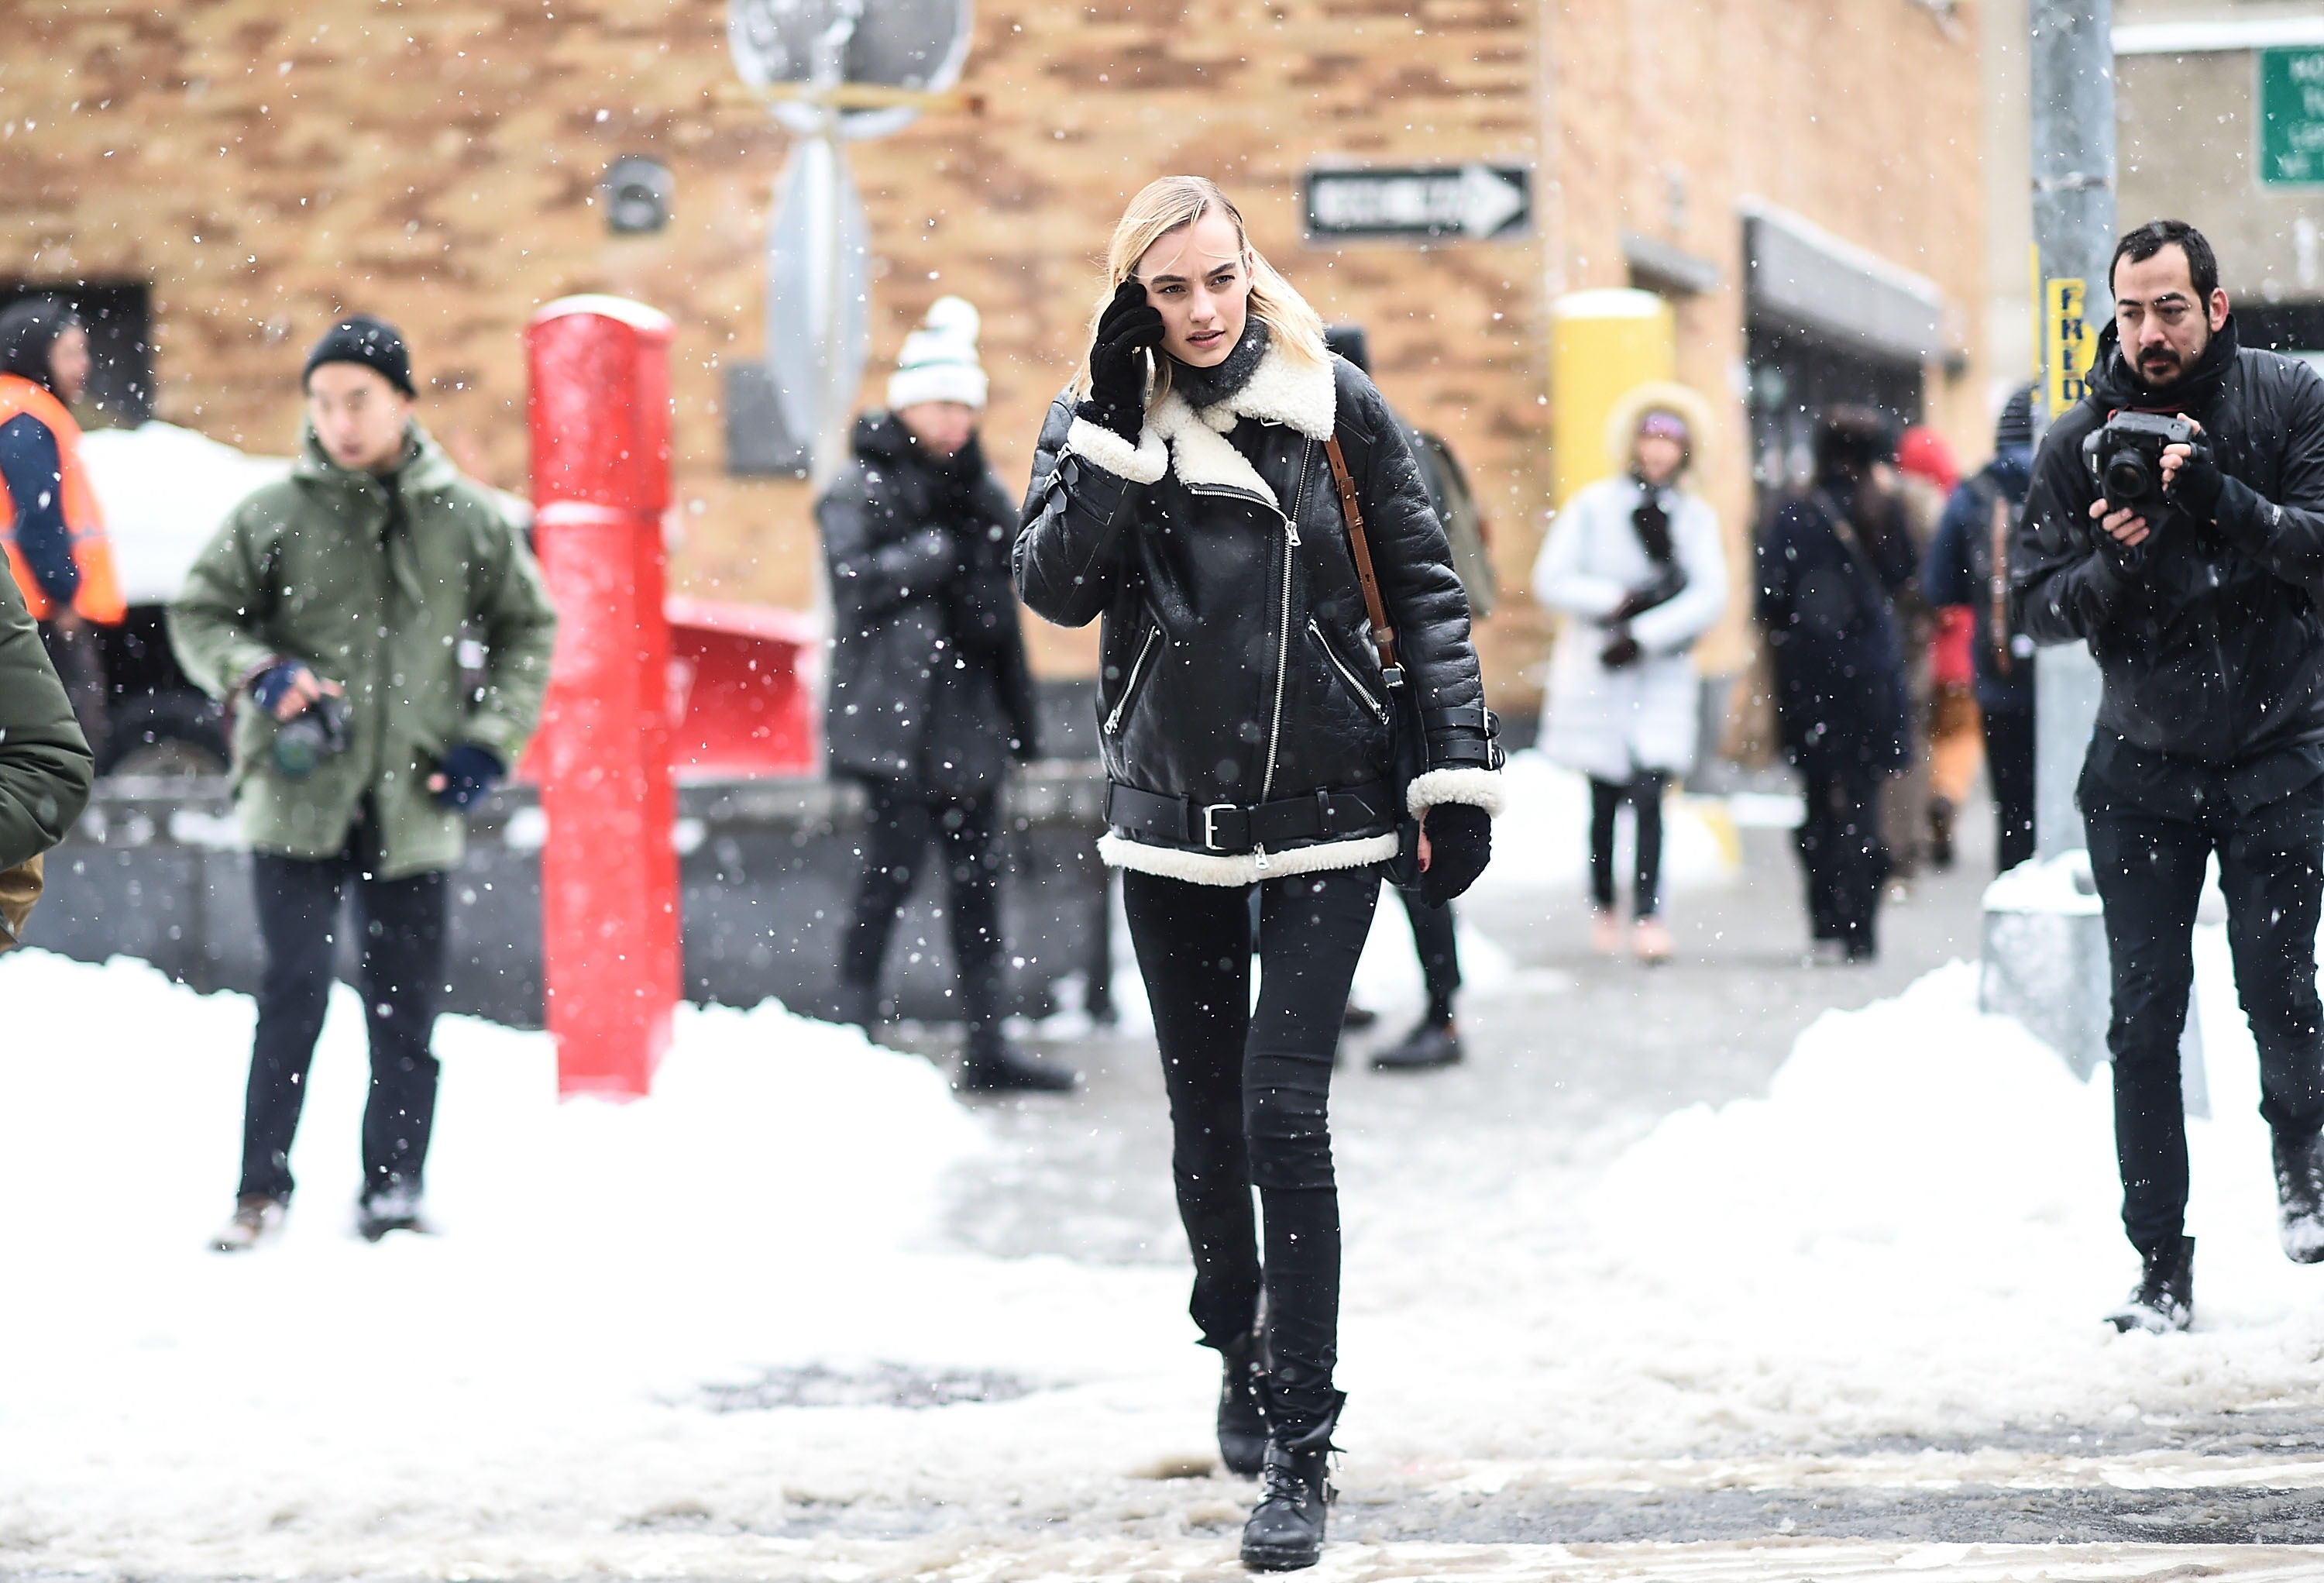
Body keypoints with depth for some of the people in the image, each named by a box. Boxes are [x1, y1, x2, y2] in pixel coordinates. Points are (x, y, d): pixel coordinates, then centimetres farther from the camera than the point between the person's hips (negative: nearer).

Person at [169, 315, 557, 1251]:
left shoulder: (468, 520, 5)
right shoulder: (272, 516, 1)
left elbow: (527, 630, 14)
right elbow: (199, 615, 6)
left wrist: (490, 740, 2)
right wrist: (259, 673, -14)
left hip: (413, 812, 2)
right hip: (298, 802, -2)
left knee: (407, 1010, 6)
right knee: (293, 994, -6)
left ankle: (392, 1195, 17)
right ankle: (263, 1191, 5)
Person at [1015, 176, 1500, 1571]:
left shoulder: (1334, 405, -3)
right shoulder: (1097, 417, 1)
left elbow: (1426, 593, 1)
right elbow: (1057, 587, -14)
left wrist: (1459, 776, -5)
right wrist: (1115, 425, -19)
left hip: (1323, 817, -3)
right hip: (1170, 816, 3)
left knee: (1284, 1112, -11)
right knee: (1204, 1114, 11)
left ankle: (1300, 1452, -8)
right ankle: (1239, 1355, 37)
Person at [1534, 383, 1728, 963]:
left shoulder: (1695, 516, 6)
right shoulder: (1592, 506, 2)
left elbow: (1709, 595, -5)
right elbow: (1551, 581, -3)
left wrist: (1644, 636, -15)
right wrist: (1619, 600, -15)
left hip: (1662, 673, 0)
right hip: (1595, 673, 0)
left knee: (1648, 789, -14)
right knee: (1606, 800, 5)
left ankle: (1649, 915, -14)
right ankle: (1602, 907, 23)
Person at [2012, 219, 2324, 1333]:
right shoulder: (2078, 442, 0)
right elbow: (2038, 608, 1)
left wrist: (2218, 494, -25)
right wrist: (2111, 562, -19)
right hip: (2142, 765, 2)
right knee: (2145, 1021, -1)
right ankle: (2160, 1270, 6)